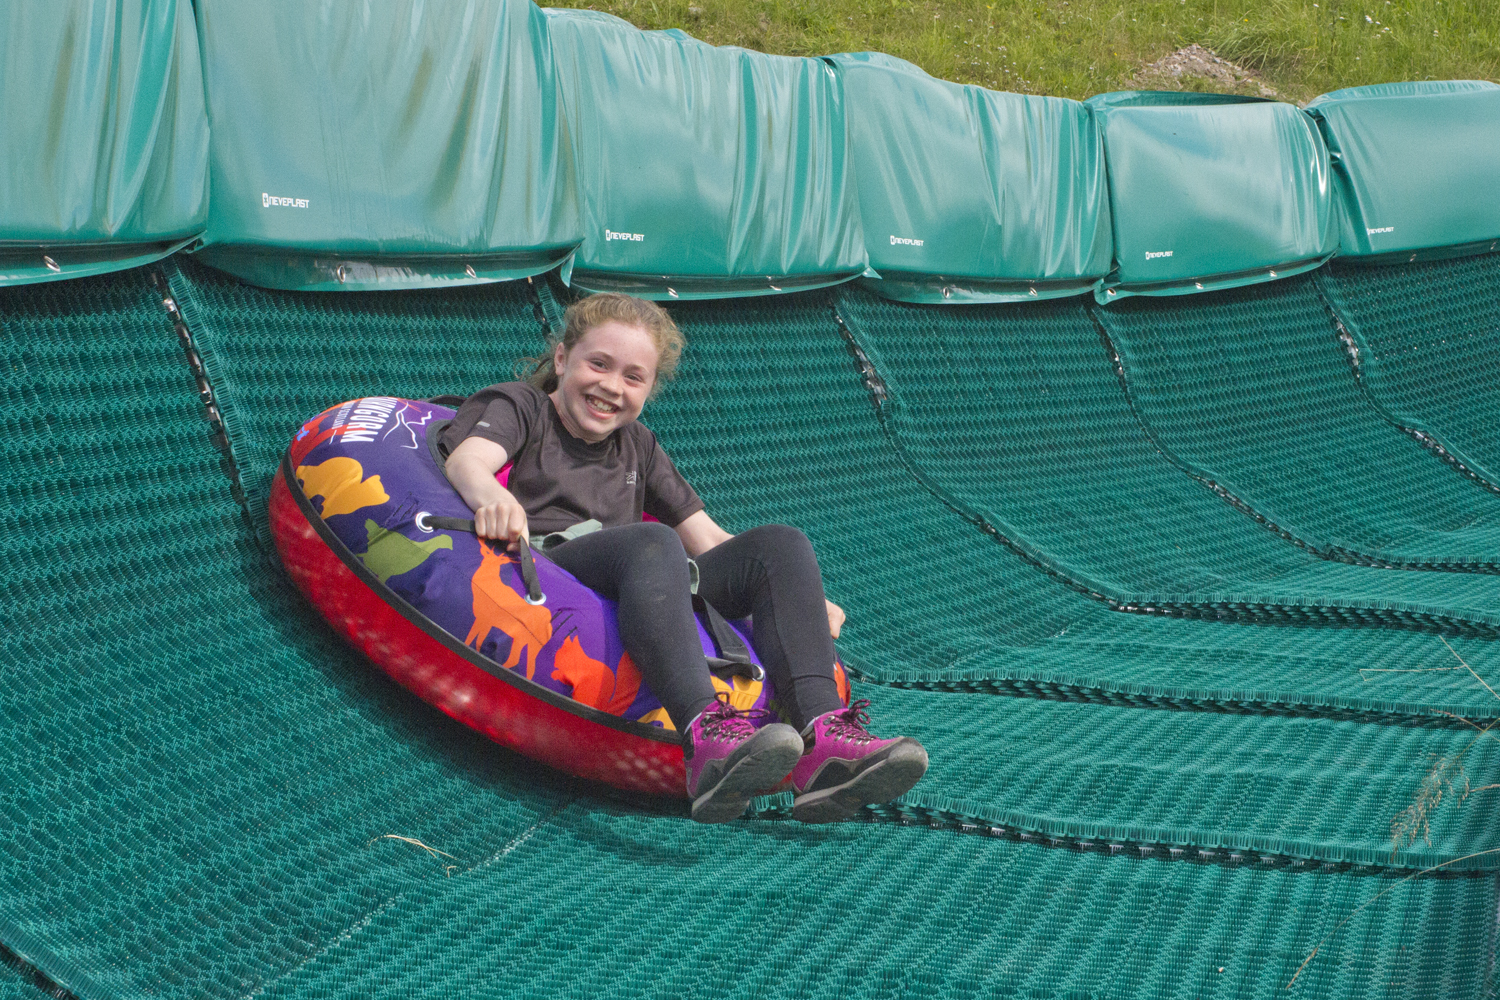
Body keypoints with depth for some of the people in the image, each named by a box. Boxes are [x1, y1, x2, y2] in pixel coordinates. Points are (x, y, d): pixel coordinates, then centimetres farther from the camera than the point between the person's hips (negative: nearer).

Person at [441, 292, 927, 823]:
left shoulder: (638, 447, 32)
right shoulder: (518, 405, 15)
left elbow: (708, 540, 26)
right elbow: (466, 459, -9)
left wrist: (801, 601, 10)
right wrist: (491, 496, -36)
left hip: (638, 592, 5)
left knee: (779, 545, -14)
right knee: (651, 542, -35)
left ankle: (822, 744, -37)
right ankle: (708, 739, -59)